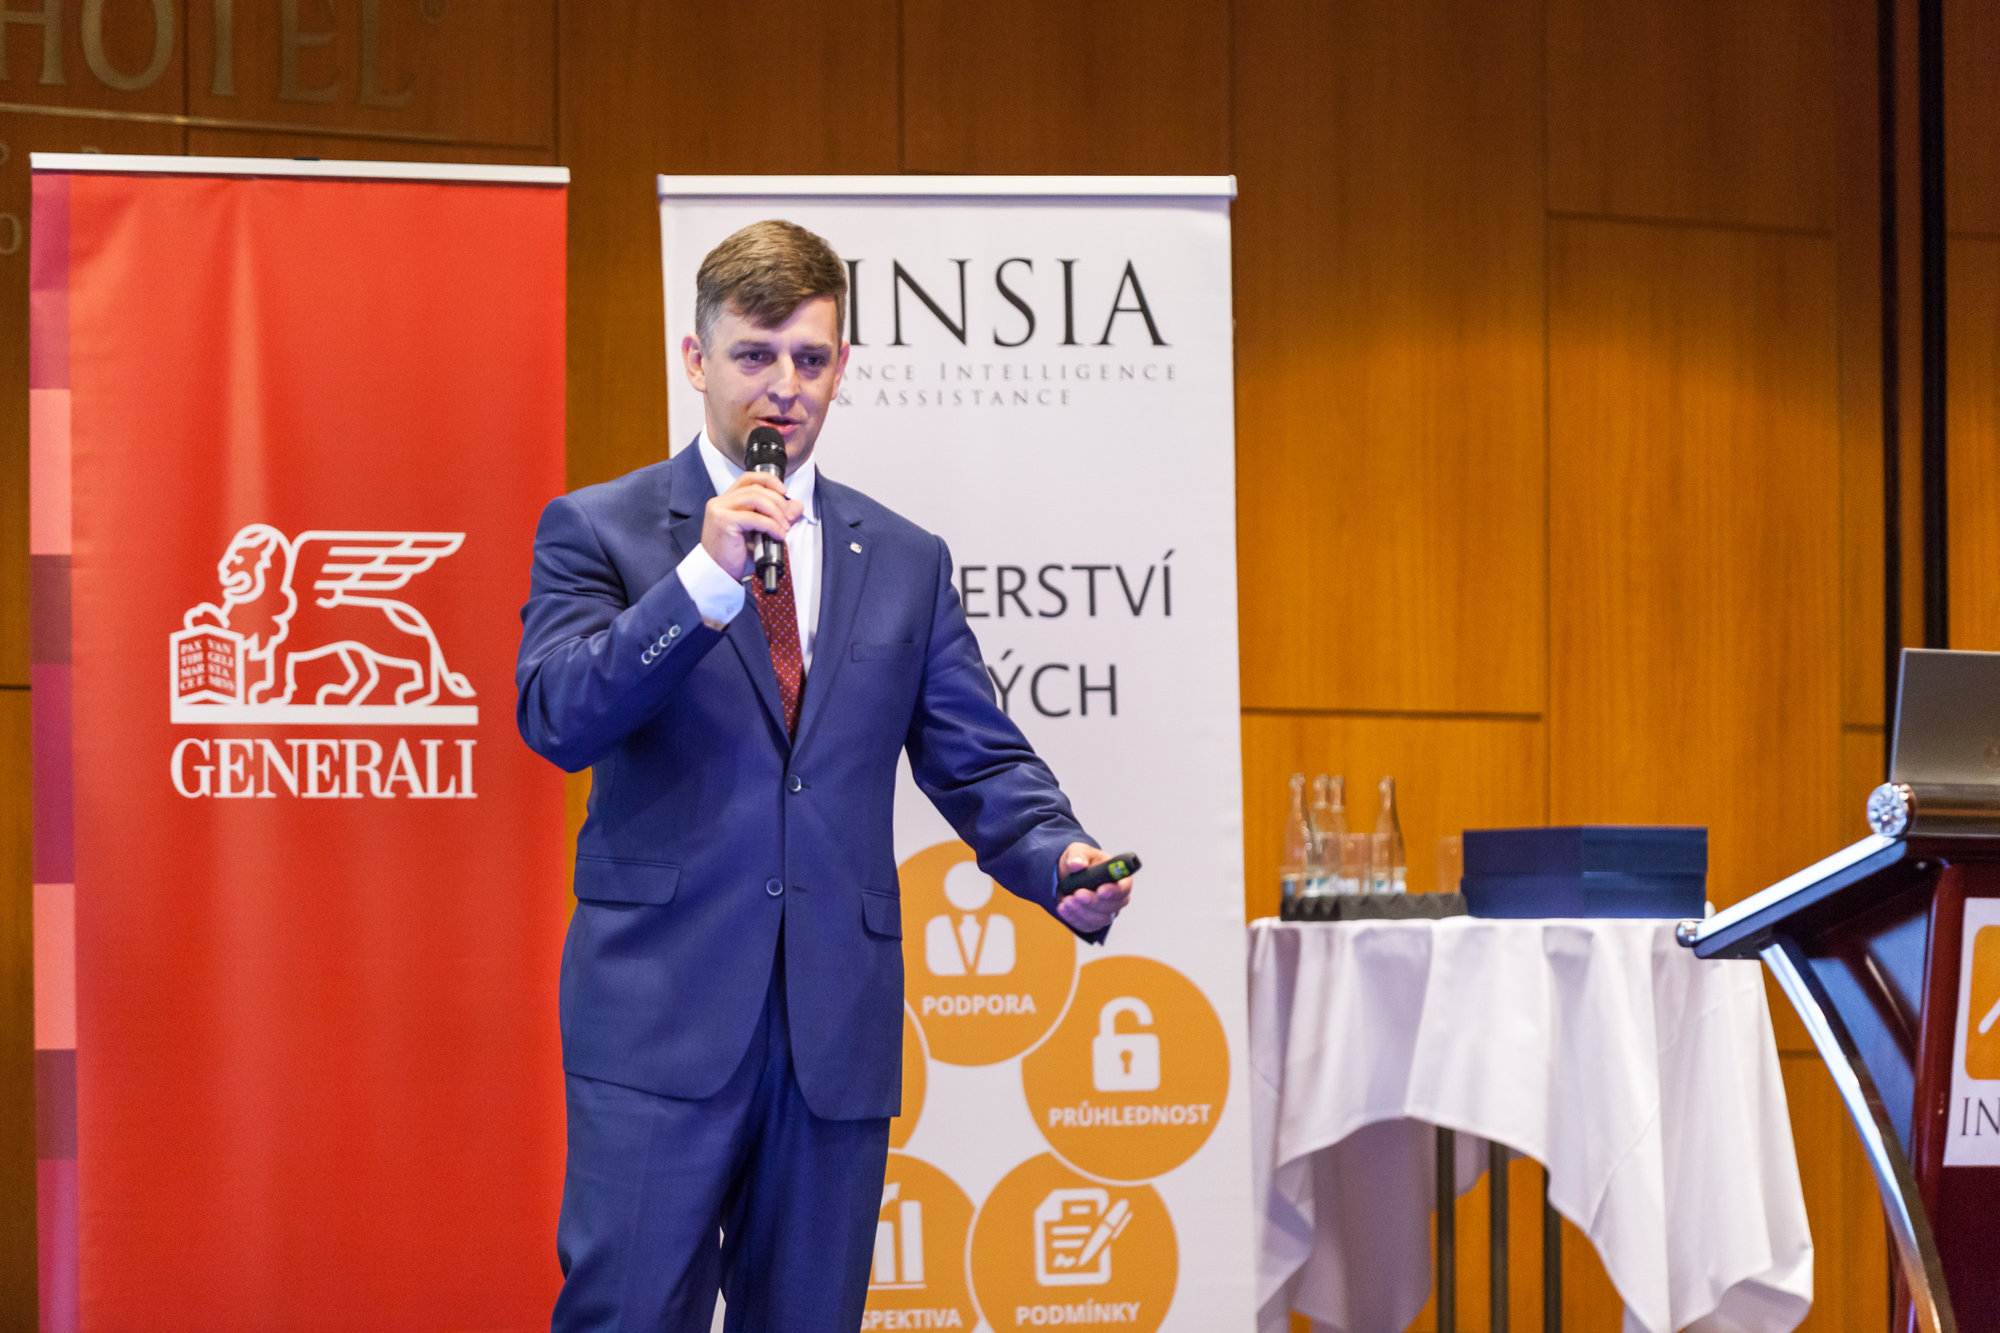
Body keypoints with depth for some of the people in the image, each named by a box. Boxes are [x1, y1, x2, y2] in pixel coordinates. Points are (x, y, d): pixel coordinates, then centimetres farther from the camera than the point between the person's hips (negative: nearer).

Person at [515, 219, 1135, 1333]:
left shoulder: (906, 562, 14)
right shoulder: (599, 531, 4)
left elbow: (979, 758, 11)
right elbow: (558, 718, -11)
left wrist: (1062, 860, -10)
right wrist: (706, 575, -20)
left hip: (838, 1028, 4)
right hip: (661, 1014, -3)